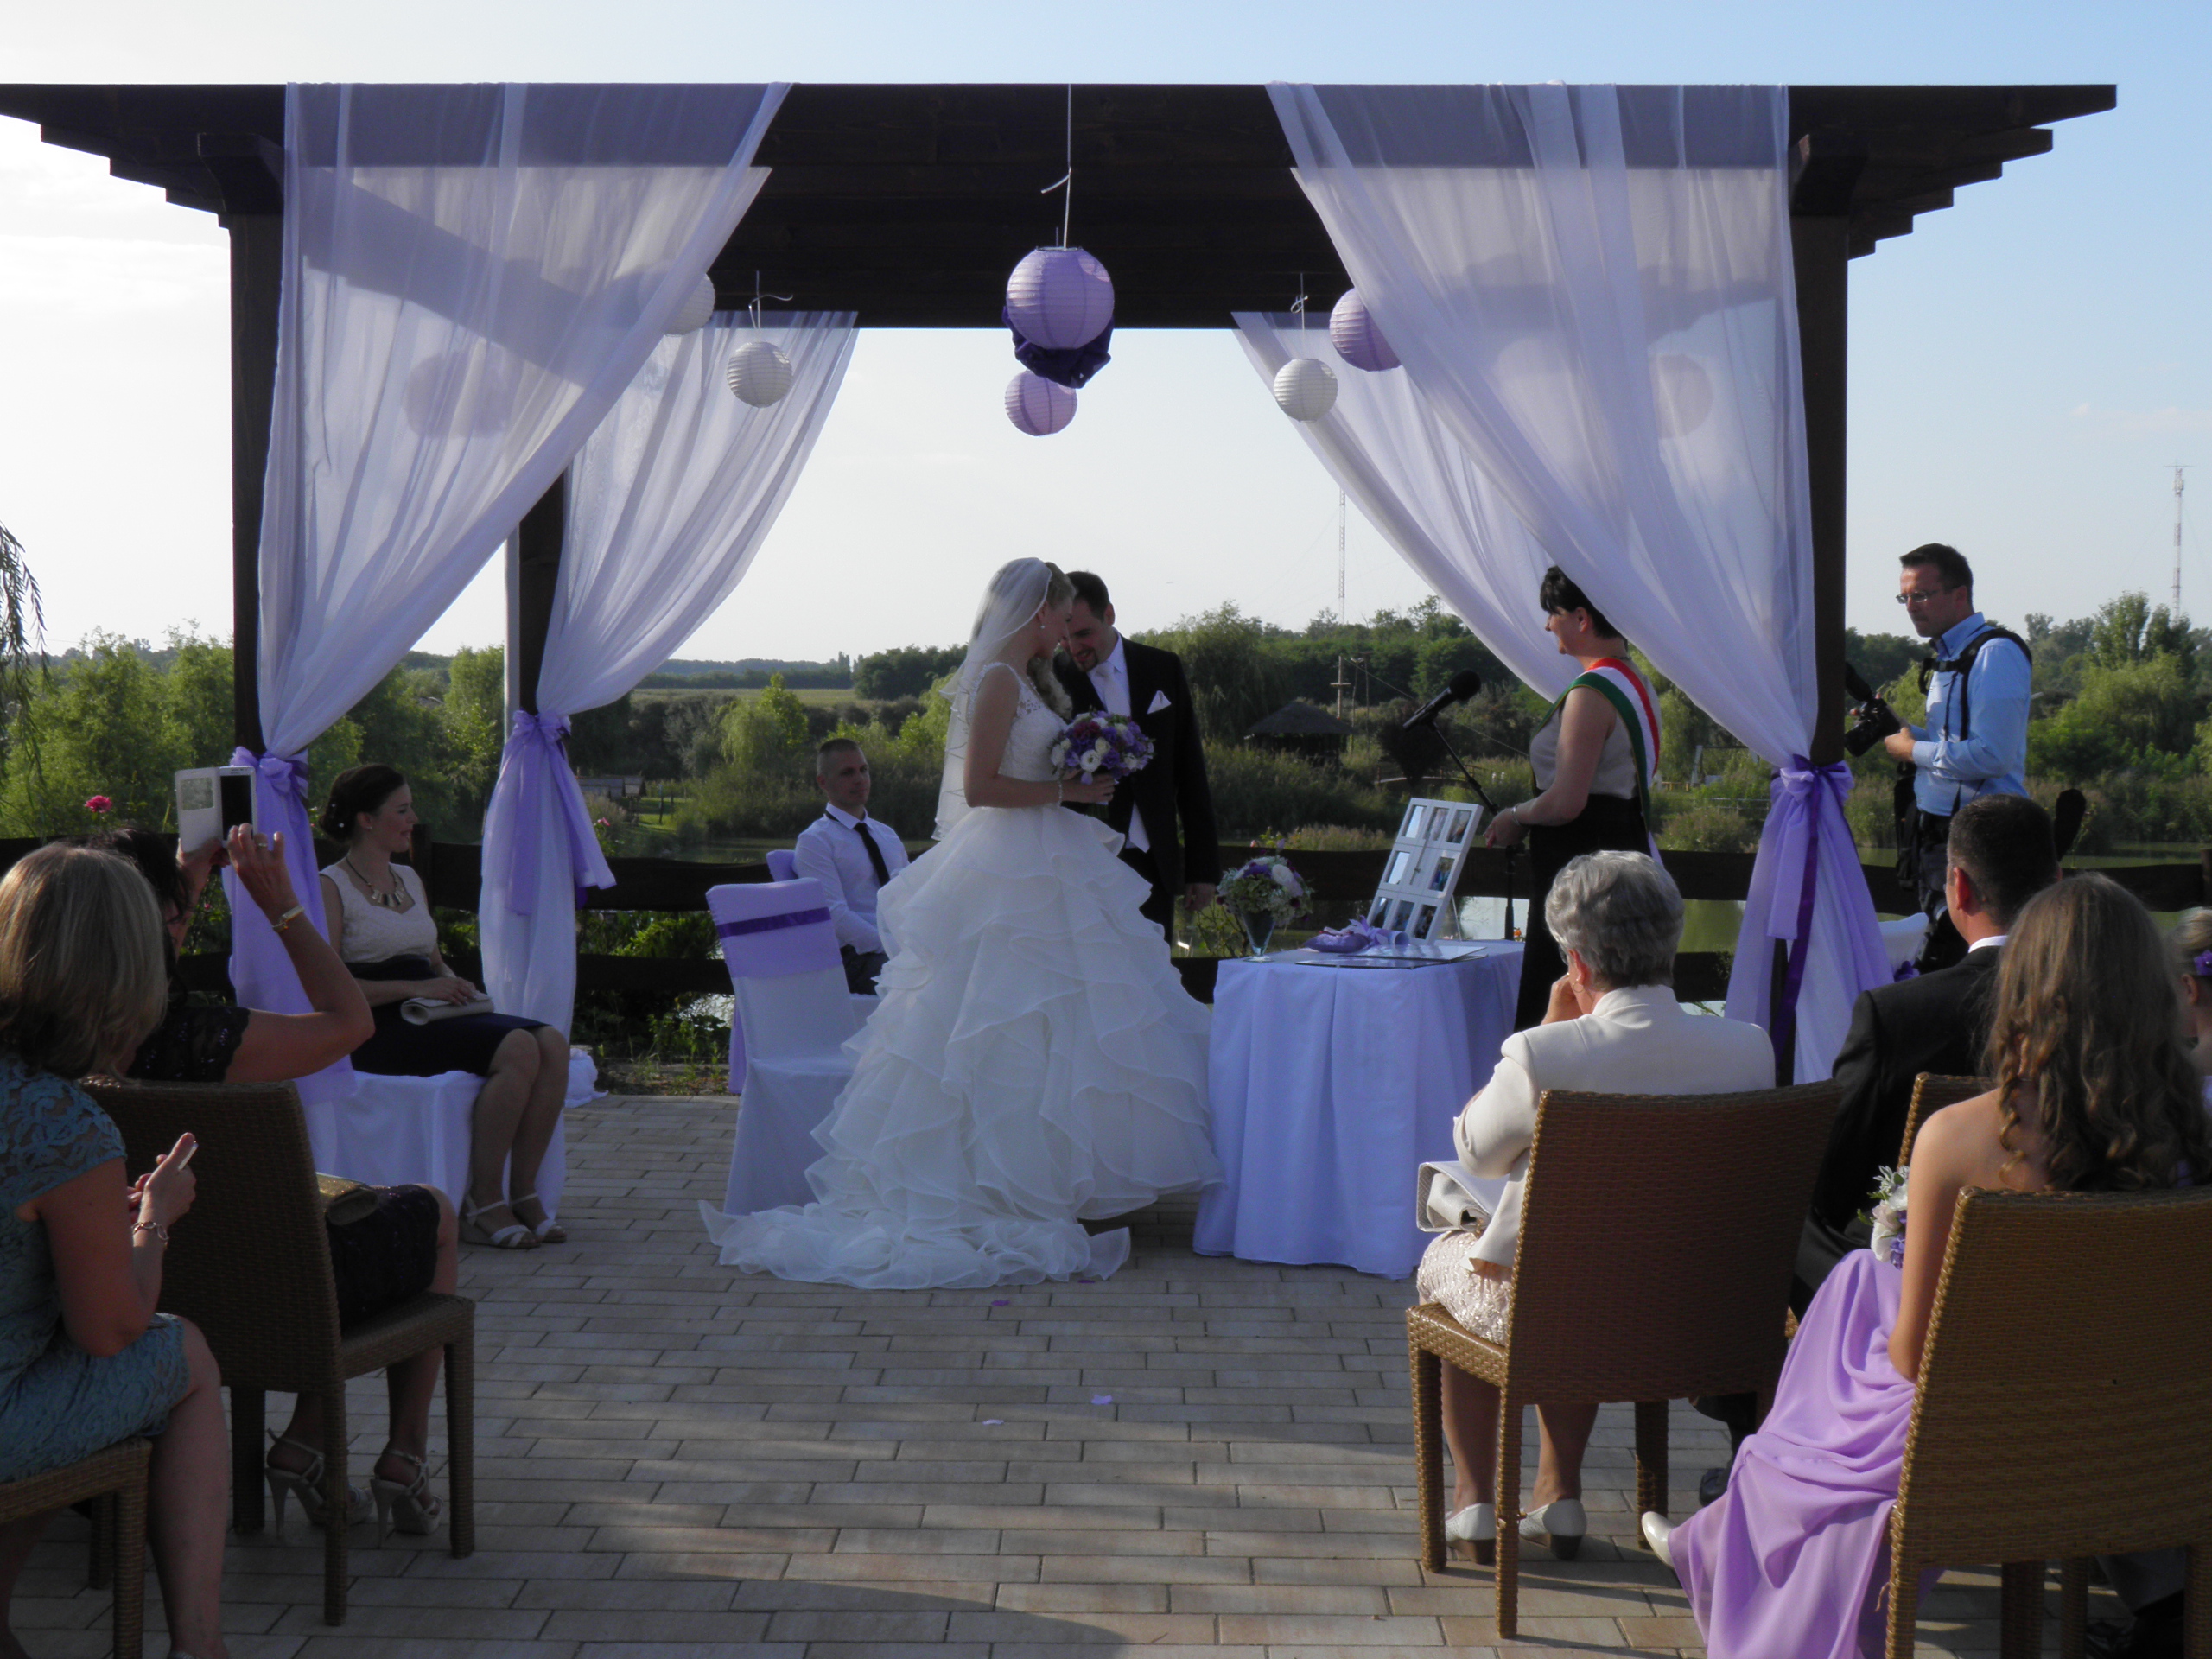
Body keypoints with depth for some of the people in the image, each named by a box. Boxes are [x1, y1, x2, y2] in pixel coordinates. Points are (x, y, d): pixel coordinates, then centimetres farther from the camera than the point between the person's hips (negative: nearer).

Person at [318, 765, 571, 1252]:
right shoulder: (332, 887, -2)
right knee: (518, 1049, -30)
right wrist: (415, 988, -18)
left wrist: (454, 984, 5)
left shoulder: (409, 880, 23)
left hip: (432, 1014, 8)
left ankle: (523, 1193, -18)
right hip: (378, 1029, -8)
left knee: (552, 1044, -20)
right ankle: (483, 1204, -24)